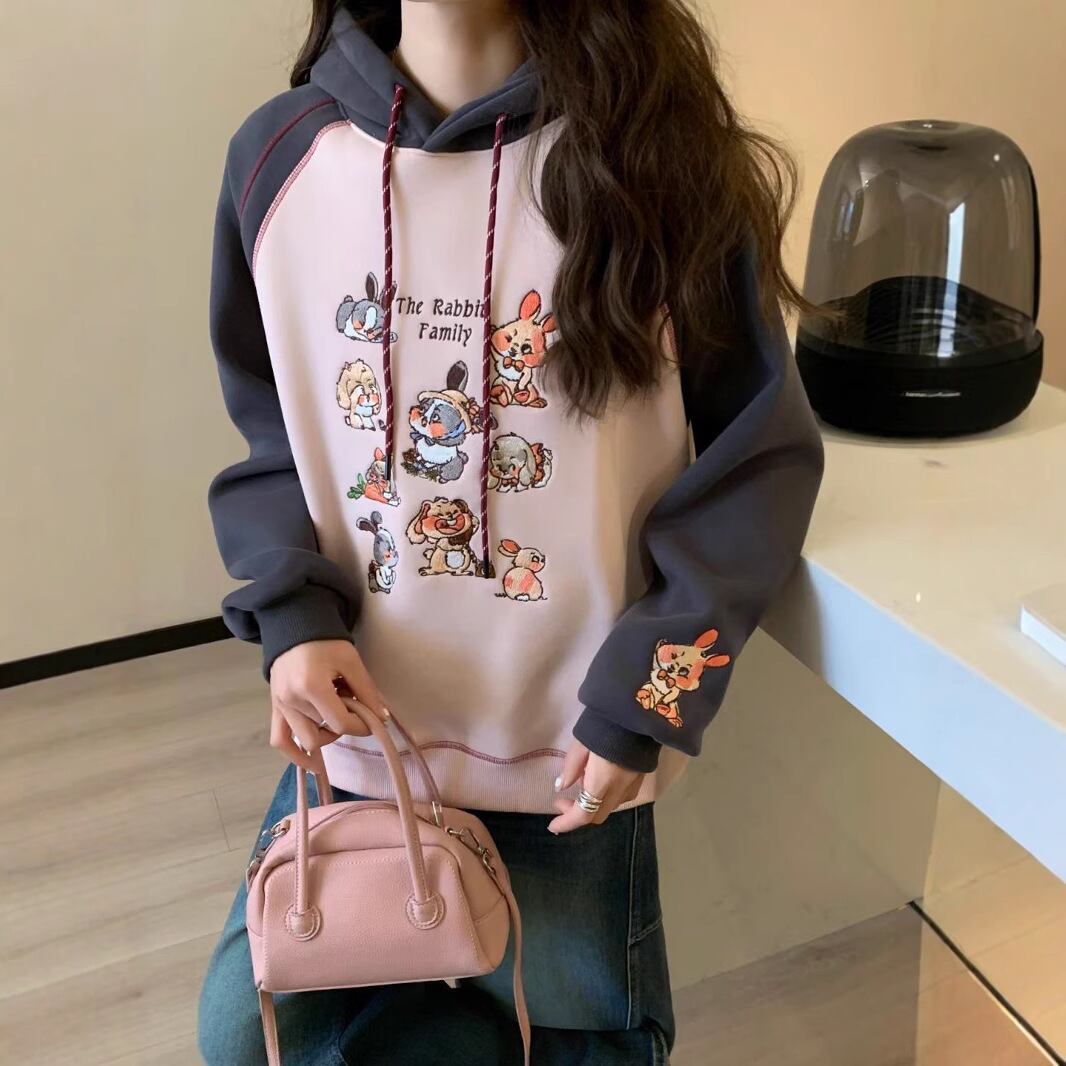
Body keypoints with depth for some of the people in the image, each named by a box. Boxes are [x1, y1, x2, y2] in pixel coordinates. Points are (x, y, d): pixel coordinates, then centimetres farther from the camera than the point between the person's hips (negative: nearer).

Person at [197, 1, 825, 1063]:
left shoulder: (659, 153, -11)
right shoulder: (279, 155, -4)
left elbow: (759, 450, -7)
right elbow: (270, 439, 6)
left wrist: (645, 695, -14)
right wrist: (293, 620, -11)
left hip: (573, 741, -2)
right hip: (356, 721, 3)